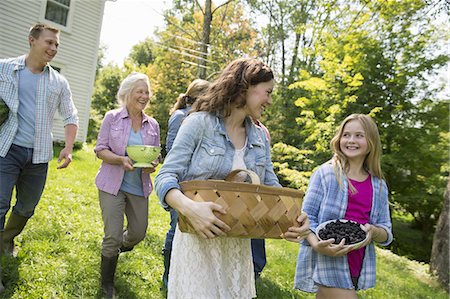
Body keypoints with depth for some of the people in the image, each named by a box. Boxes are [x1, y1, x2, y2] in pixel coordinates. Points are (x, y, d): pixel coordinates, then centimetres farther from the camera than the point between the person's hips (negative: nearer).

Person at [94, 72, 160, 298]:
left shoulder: (152, 125, 5)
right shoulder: (112, 117, -4)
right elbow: (100, 149, -6)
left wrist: (153, 165, -14)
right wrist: (122, 160, -24)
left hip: (139, 187, 4)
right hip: (113, 184, -4)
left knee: (138, 233, 12)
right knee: (113, 236, -4)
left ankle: (116, 248, 49)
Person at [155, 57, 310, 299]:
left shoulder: (260, 137, 6)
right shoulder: (200, 123, -11)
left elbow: (271, 187, 8)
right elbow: (165, 177, -14)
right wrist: (189, 207, -34)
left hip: (239, 244, 5)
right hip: (198, 240, -5)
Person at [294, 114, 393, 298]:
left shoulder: (379, 186, 9)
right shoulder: (325, 174, -4)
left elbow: (386, 232, 10)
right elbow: (306, 217, -6)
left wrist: (373, 232, -13)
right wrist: (317, 245, -24)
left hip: (358, 267, 5)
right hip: (326, 262, -5)